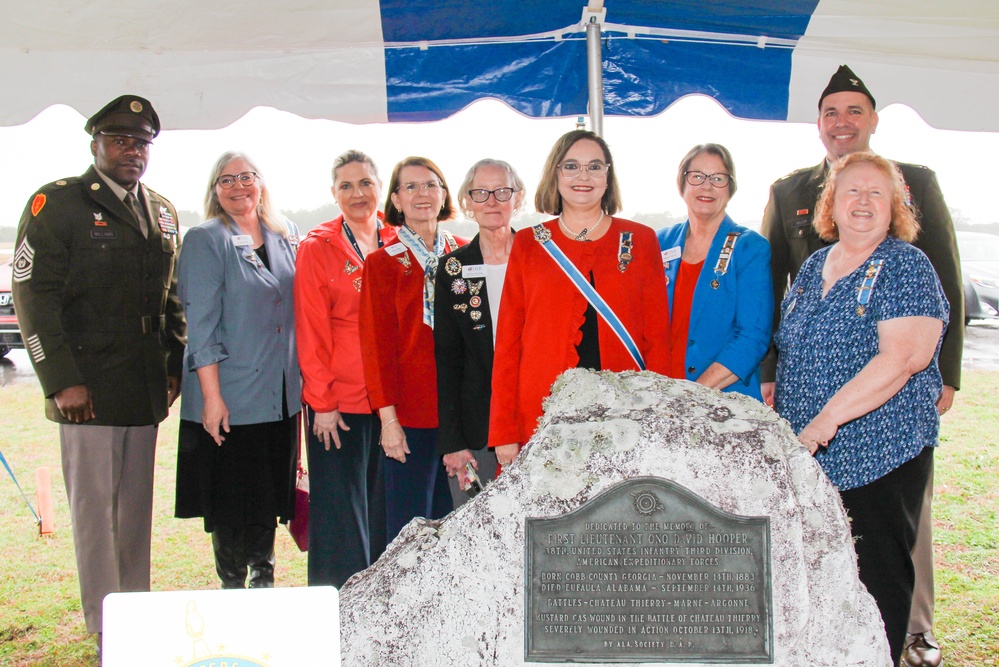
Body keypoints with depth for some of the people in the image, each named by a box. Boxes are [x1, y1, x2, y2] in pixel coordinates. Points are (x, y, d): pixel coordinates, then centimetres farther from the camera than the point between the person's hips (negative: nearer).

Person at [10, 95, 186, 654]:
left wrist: (176, 367, 10)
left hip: (147, 390, 6)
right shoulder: (58, 203, -2)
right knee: (95, 508, 0)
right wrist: (62, 380, -14)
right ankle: (108, 632, 8)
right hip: (88, 390, -5)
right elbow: (34, 296, -8)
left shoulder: (163, 213, 15)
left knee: (137, 507, 12)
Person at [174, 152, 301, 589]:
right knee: (231, 501, 3)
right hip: (230, 397, -5)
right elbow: (201, 324, -11)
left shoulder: (285, 236, 11)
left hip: (281, 395, 5)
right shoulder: (205, 241, -5)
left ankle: (264, 584, 30)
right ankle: (232, 588, 18)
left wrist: (302, 381, 11)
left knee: (271, 496, 14)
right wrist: (212, 396, -16)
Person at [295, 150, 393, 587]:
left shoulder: (397, 244, 10)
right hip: (339, 402, -3)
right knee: (341, 516, 1)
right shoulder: (317, 247, 0)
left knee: (385, 510, 10)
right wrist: (321, 402, -10)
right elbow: (310, 330, -4)